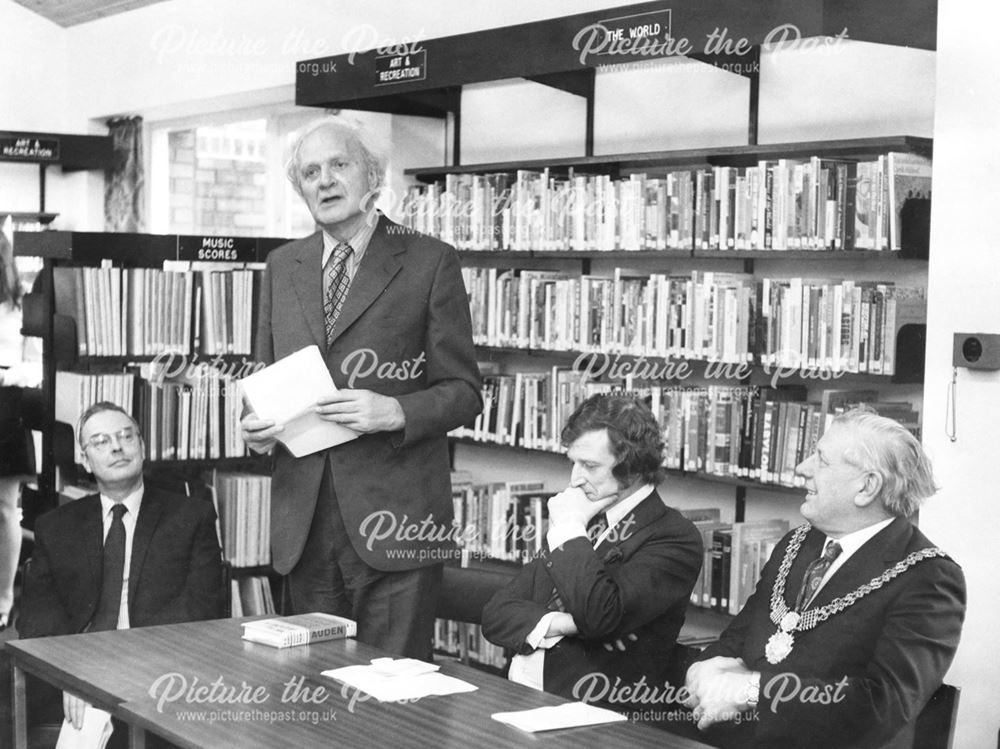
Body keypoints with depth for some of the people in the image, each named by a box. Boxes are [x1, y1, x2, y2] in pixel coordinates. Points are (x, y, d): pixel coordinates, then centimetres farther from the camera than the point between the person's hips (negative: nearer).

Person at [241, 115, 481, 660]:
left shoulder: (429, 262, 0)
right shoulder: (282, 267, 15)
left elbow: (462, 391, -1)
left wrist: (394, 411, -18)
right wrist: (258, 424, 0)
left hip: (394, 515, -4)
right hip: (303, 520, 5)